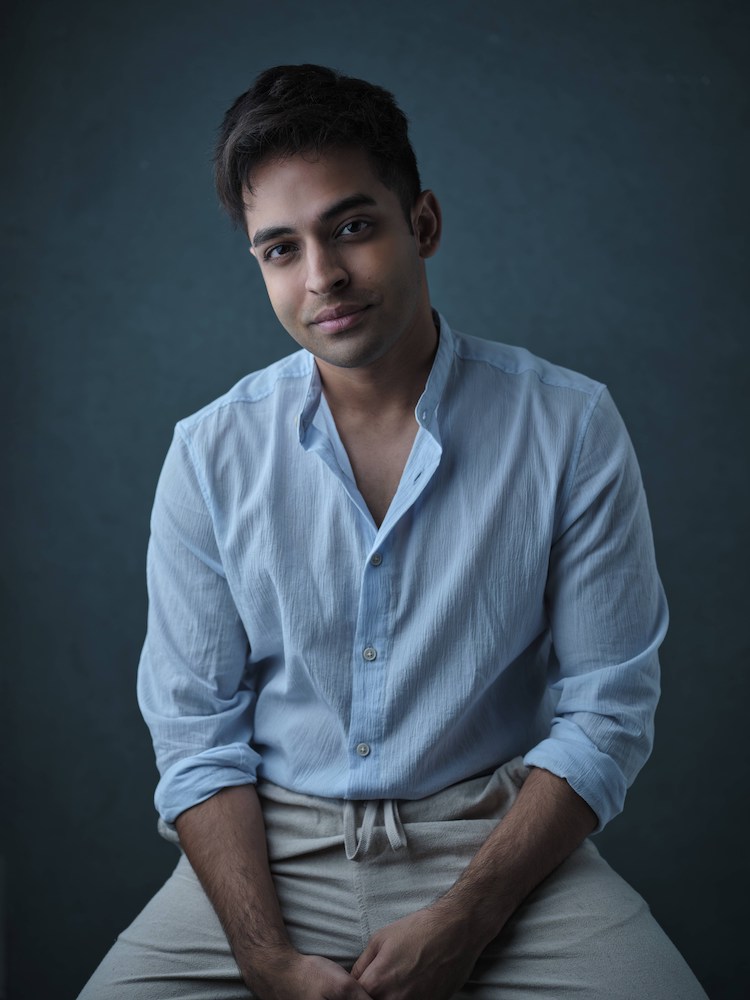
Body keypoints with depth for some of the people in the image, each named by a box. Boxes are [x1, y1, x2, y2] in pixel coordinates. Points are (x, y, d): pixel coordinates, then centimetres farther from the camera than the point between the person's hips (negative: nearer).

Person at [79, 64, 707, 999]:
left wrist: (461, 923, -14)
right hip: (273, 851, 1)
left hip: (494, 842, -1)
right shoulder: (210, 453, -1)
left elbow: (604, 711, -4)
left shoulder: (570, 429, -5)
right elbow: (196, 731, -1)